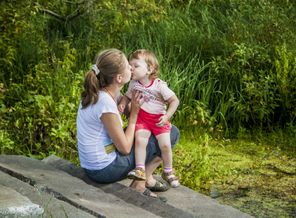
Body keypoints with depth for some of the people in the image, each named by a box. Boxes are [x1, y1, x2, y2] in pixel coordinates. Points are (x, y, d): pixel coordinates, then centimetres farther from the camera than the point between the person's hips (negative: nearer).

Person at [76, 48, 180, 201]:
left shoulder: (97, 92, -2)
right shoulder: (105, 104, -28)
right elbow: (125, 148, -19)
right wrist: (134, 113, -12)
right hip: (105, 170, -9)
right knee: (171, 134, -4)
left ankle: (145, 177, 19)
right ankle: (139, 184, 8)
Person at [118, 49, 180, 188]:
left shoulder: (159, 86, -14)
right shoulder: (133, 84, -1)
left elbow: (174, 100, -8)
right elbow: (127, 96, 15)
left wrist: (167, 116, -18)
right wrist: (122, 104, -8)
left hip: (159, 119, -2)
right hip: (141, 118, 2)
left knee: (165, 145, -12)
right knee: (140, 140, -24)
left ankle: (168, 172, 11)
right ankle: (140, 169, -18)